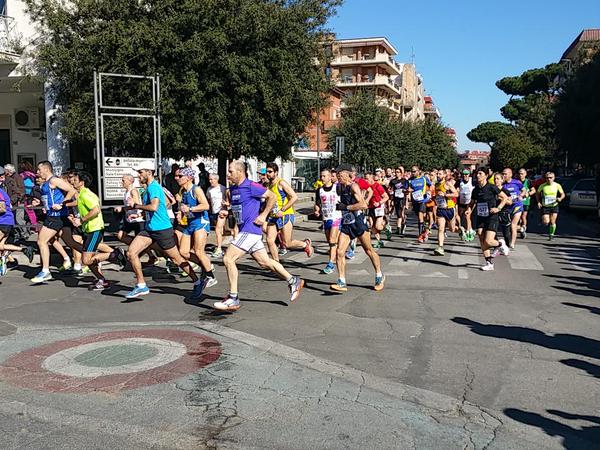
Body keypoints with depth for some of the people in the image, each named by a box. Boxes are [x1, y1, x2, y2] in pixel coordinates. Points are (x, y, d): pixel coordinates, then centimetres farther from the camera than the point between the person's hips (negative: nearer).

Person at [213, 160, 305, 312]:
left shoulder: (251, 186, -12)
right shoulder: (232, 189, 13)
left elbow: (272, 197, -7)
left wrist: (263, 215, -10)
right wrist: (226, 212, 7)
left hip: (251, 230, -9)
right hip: (244, 231, 9)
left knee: (228, 259, -12)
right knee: (264, 262, 12)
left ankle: (233, 299, -4)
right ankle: (293, 281, 24)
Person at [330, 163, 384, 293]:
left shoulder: (353, 186, -13)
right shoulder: (341, 188, 12)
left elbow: (363, 205, -23)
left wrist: (345, 207, -20)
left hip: (358, 222, -7)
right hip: (346, 224, 7)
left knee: (369, 250, 8)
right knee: (339, 252, -6)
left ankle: (379, 277, 26)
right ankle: (342, 283, -3)